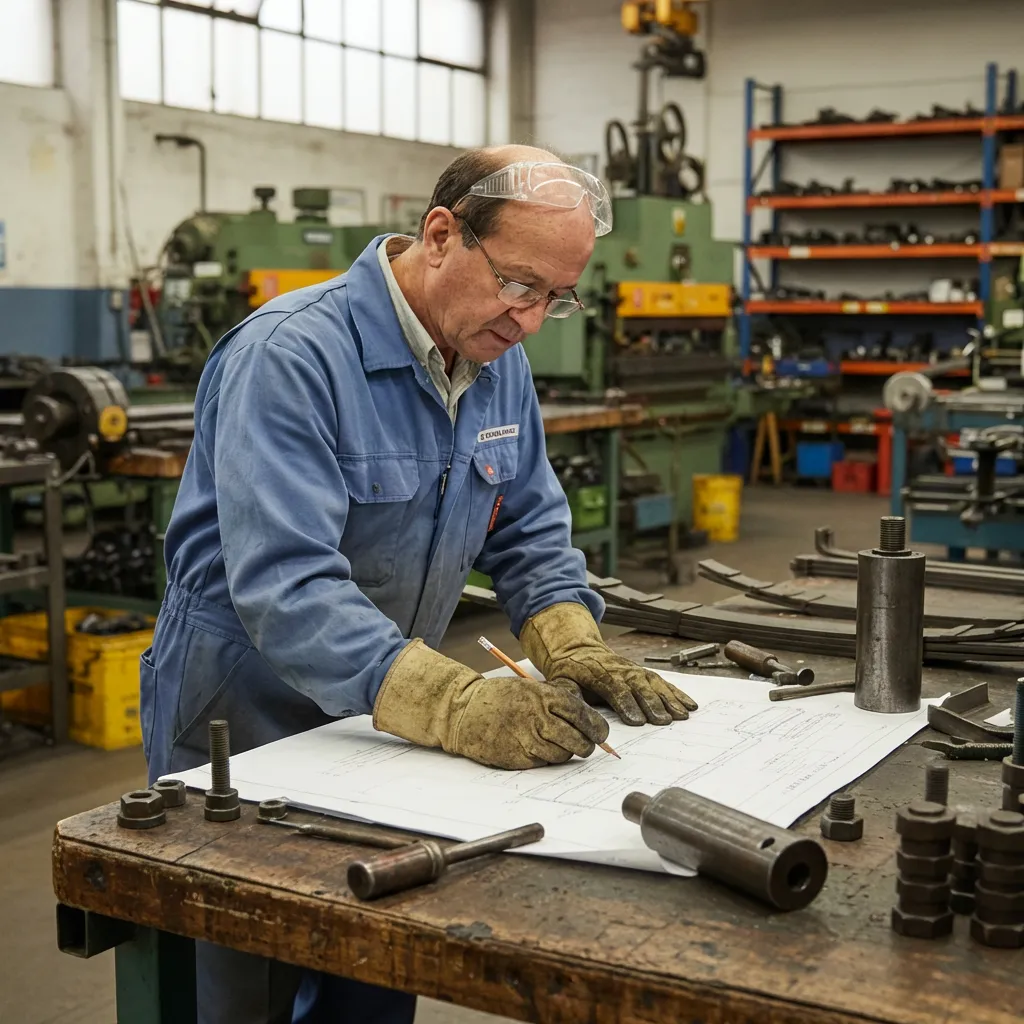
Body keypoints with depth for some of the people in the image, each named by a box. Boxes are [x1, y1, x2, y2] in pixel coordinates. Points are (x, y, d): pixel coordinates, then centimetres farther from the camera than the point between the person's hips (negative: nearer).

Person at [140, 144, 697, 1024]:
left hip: (381, 717, 7)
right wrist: (457, 706, -45)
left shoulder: (499, 359, 0)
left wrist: (572, 649, -12)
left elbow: (530, 532, 7)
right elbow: (285, 586, -35)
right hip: (248, 724, -6)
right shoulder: (291, 356, -26)